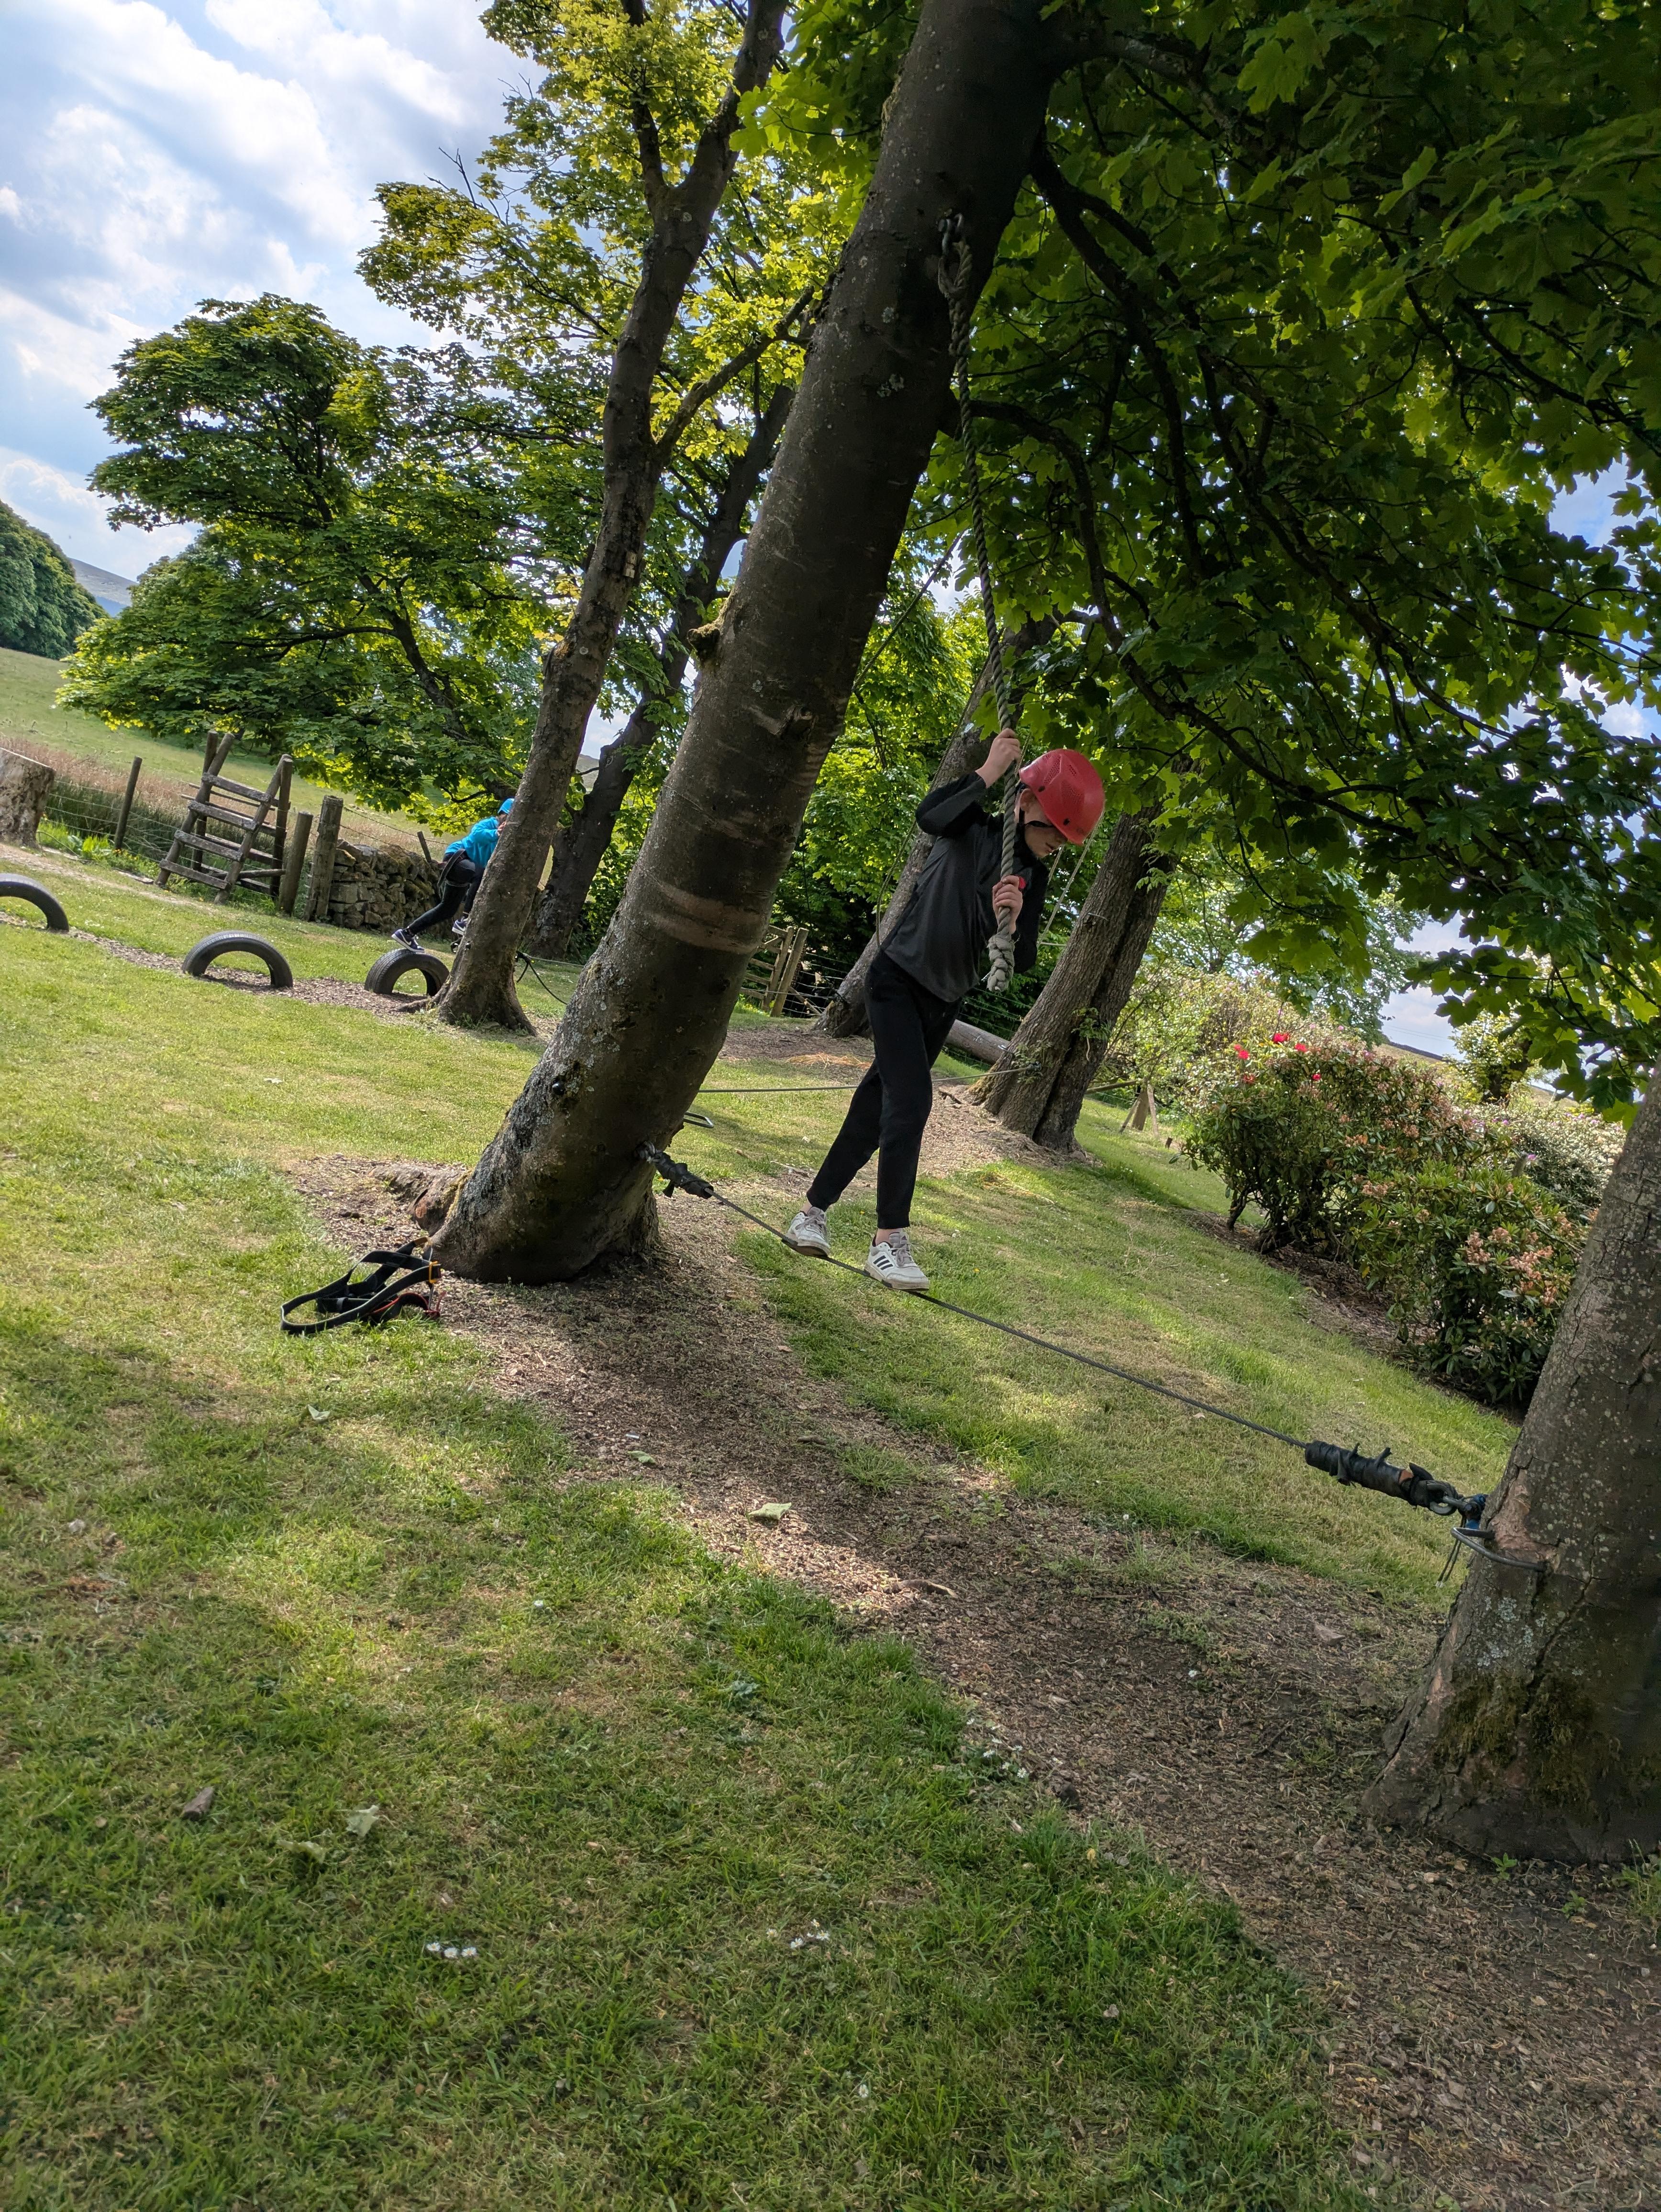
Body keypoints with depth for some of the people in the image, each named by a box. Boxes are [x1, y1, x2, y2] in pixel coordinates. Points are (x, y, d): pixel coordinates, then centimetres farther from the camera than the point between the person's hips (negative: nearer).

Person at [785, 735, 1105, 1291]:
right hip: (898, 978, -6)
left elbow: (1023, 961, -3)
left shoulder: (1034, 878, 3)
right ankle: (890, 1239, -14)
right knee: (911, 1098, -18)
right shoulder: (972, 829, -11)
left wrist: (1013, 921, -24)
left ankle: (814, 1210, 18)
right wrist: (989, 770, -32)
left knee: (876, 1104, 9)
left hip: (943, 1003, 6)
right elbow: (929, 815, -34)